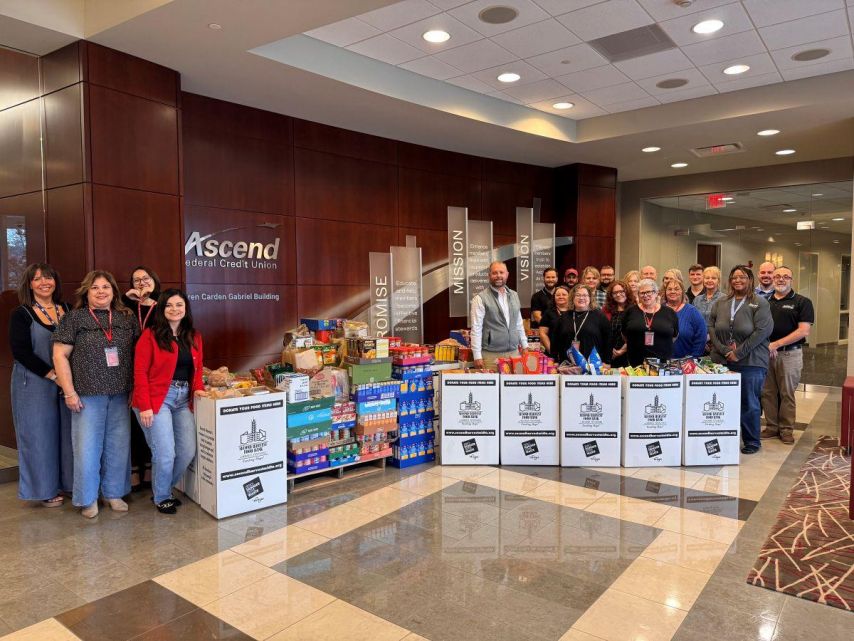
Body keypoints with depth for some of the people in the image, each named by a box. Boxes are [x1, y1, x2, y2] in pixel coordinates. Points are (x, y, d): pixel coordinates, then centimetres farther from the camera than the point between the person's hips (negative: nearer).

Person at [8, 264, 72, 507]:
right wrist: (52, 375, -17)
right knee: (39, 433, 4)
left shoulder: (66, 310, 7)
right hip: (34, 384, -4)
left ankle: (67, 482, 23)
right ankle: (46, 489, 18)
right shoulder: (21, 315, -5)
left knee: (67, 431, 9)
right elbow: (21, 352, -12)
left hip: (67, 383, 4)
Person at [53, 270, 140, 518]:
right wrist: (69, 392, -8)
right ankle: (88, 499, 21)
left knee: (119, 445, 10)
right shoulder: (74, 318, -2)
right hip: (88, 395, -3)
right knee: (87, 447, 4)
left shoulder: (127, 318, 7)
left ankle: (114, 493, 27)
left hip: (120, 394, 3)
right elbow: (60, 355, -4)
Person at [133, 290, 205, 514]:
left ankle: (164, 488, 29)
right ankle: (161, 498, 21)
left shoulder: (194, 337, 12)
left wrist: (198, 388, -3)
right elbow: (140, 373, -8)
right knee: (165, 454, -5)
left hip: (184, 400, 6)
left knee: (188, 451, 3)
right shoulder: (150, 336, -5)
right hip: (157, 399, -5)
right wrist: (144, 406, -14)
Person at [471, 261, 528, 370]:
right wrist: (477, 356, -13)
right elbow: (476, 329, -9)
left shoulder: (514, 296, 12)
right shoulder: (480, 298, -6)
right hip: (491, 355, -5)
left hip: (514, 353, 5)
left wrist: (525, 346, 15)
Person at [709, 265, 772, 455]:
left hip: (751, 362, -3)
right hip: (722, 361, 4)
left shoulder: (760, 303, -2)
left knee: (749, 403, 4)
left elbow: (762, 330, -11)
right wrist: (724, 350, -8)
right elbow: (711, 326, 5)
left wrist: (739, 352, -13)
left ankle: (752, 441, 19)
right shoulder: (721, 303, 10)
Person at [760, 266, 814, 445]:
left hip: (789, 354, -3)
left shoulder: (802, 302, 0)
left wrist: (776, 344, -14)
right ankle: (771, 427, 17)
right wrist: (766, 346, -7)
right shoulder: (764, 302, 11)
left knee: (787, 393, 4)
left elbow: (803, 331, -9)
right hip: (766, 352, 3)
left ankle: (786, 429, 14)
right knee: (768, 392, 7)